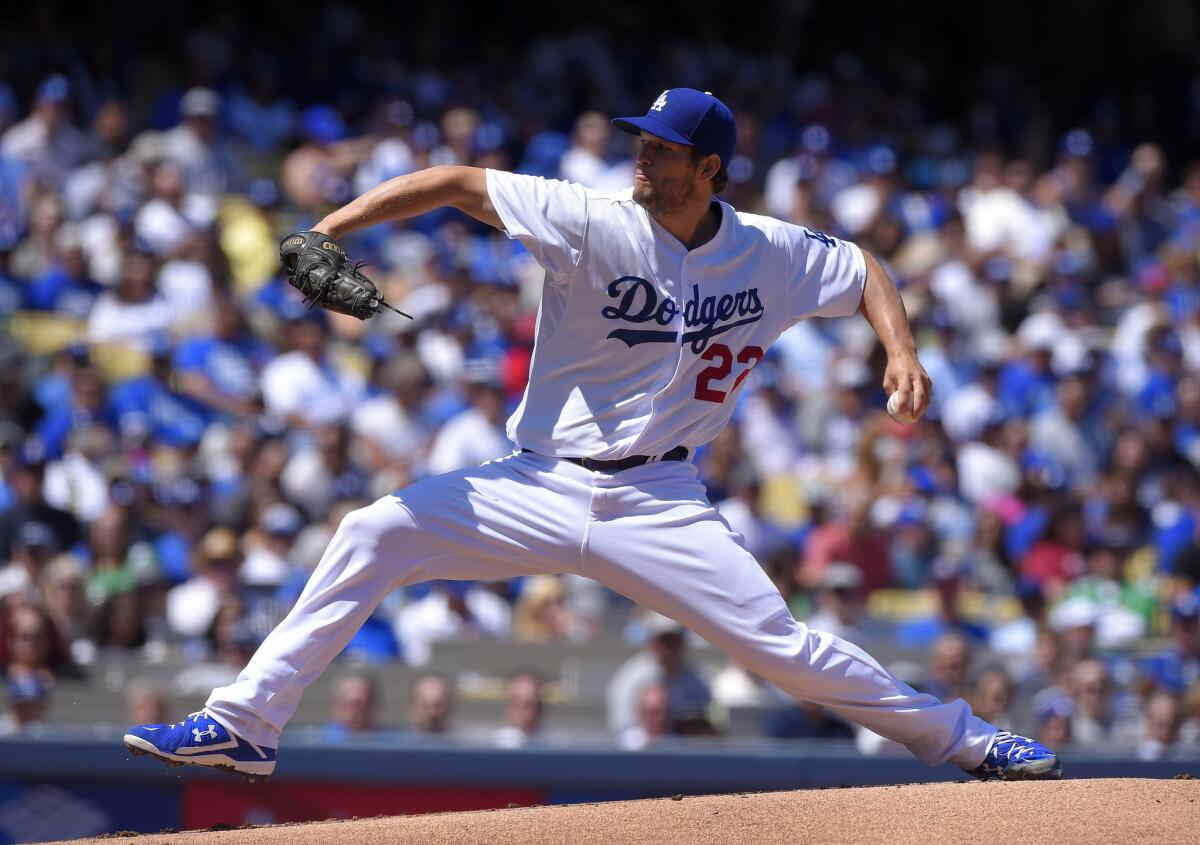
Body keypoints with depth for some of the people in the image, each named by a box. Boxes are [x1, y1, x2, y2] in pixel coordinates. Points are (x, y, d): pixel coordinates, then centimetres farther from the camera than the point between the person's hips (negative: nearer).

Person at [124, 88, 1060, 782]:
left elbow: (864, 270, 15)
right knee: (375, 534, -15)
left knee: (779, 644, -8)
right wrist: (327, 230, -23)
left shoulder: (772, 255, -2)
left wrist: (902, 349, -4)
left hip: (659, 502, 0)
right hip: (542, 487, 0)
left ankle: (956, 736, 12)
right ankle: (244, 722, -10)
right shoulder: (596, 225, -10)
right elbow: (459, 183, -13)